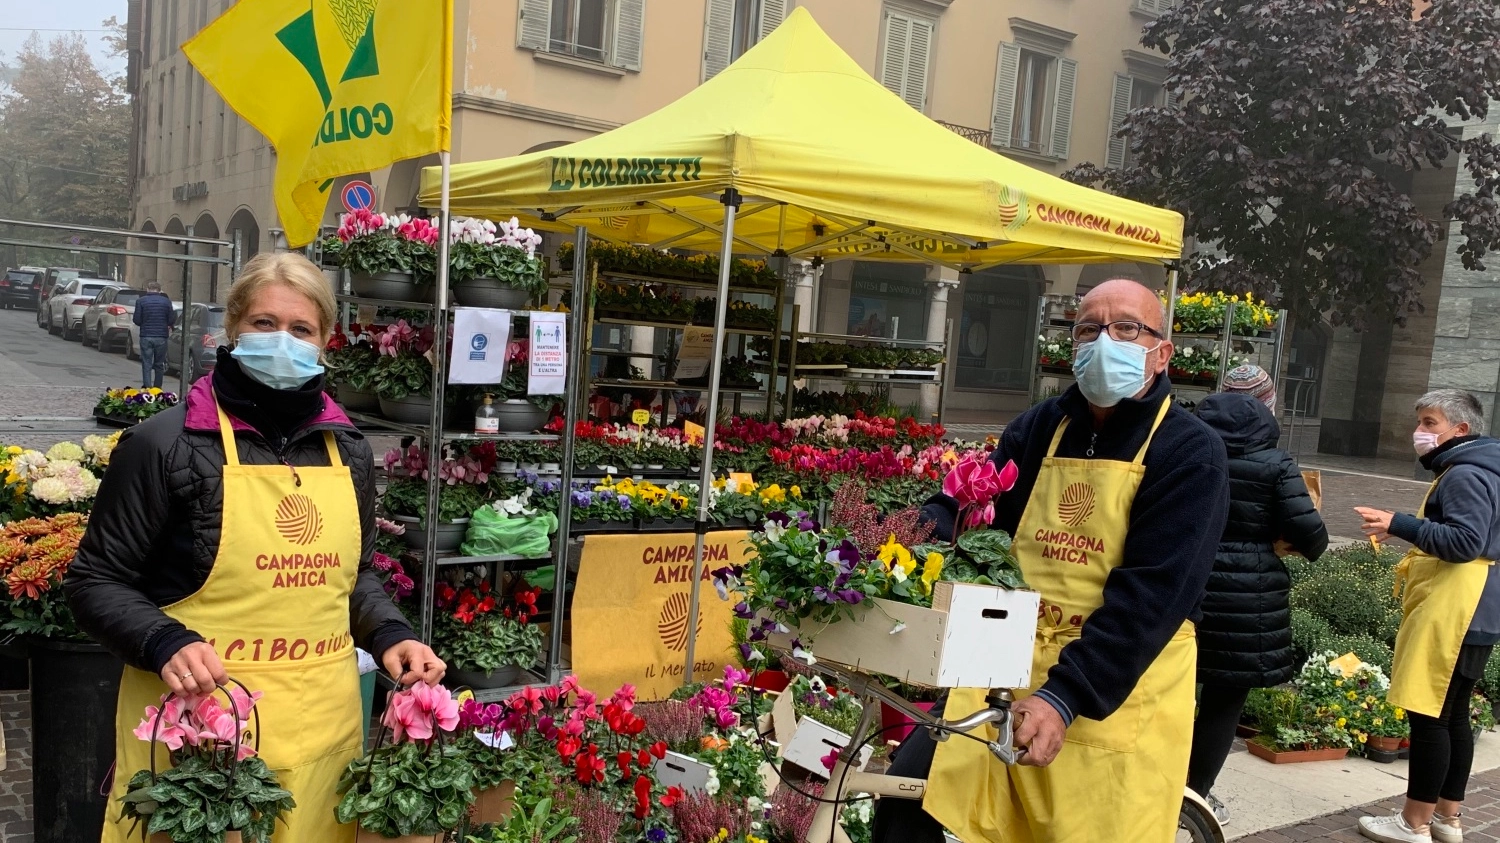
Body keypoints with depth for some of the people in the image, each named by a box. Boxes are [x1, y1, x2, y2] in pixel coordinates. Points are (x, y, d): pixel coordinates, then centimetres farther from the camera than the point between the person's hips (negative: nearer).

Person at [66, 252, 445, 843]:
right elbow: (95, 580, -3)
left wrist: (388, 634, 1)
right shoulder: (167, 444, -8)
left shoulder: (347, 449, 8)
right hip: (198, 720, -4)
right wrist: (165, 643, -20)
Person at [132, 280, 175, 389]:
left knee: (146, 364, 3)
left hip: (146, 336, -1)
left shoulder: (141, 301, -1)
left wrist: (144, 324, 17)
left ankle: (147, 388, -4)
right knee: (159, 364, 10)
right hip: (161, 337, 1)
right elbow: (172, 320, -3)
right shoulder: (166, 301, 0)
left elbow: (136, 320, -4)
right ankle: (157, 389, 14)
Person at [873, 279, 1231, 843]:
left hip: (1116, 696, -3)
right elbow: (963, 508, 0)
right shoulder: (1039, 428, 8)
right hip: (1008, 668, 3)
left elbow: (1152, 592, -17)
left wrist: (1065, 696, -28)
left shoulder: (1190, 452, -7)